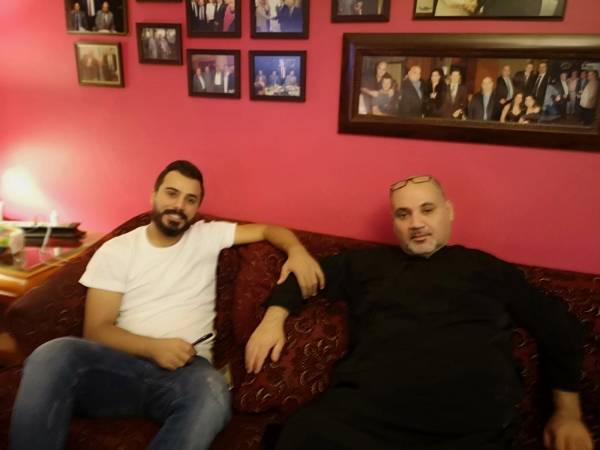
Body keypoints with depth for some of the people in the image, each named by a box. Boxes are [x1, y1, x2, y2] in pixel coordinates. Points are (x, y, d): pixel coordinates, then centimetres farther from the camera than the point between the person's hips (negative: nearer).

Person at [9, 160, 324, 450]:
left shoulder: (208, 237, 11)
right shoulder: (115, 251, 7)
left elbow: (268, 229, 12)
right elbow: (97, 330, 2)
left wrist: (297, 251, -12)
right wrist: (153, 347, -17)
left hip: (184, 369, 1)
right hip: (123, 366, 0)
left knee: (212, 392, -37)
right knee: (54, 354, -33)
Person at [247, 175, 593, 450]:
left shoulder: (487, 269, 17)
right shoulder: (367, 263, 19)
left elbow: (560, 328, 21)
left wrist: (568, 412, 14)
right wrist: (274, 319, 11)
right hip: (368, 409, 1)